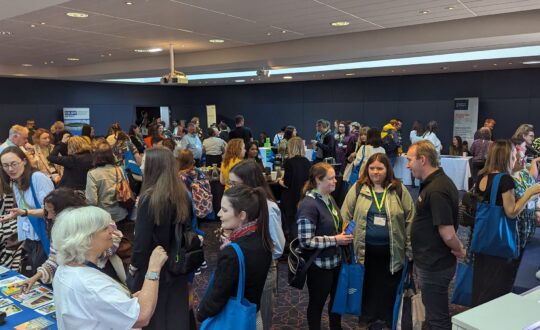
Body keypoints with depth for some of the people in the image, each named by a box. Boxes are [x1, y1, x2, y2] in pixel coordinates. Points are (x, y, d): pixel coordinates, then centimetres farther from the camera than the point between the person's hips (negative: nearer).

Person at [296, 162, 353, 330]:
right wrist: (334, 240, -21)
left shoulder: (329, 199, 4)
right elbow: (306, 241, -26)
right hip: (319, 265, -8)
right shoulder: (308, 204, -23)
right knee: (317, 303, 13)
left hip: (335, 260, 8)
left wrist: (344, 234, 3)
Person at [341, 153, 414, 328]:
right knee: (369, 284, 14)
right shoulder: (358, 188, -2)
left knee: (389, 287, 11)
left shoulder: (399, 189, -2)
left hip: (392, 250, 0)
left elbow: (410, 219, 0)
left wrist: (410, 248, -1)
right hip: (366, 249, 1)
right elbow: (346, 216, 2)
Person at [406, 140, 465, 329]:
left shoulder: (436, 190, -26)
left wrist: (459, 250, -10)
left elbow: (448, 234, -27)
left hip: (434, 266, -10)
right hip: (434, 262, 10)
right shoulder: (438, 181, 7)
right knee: (435, 314, 24)